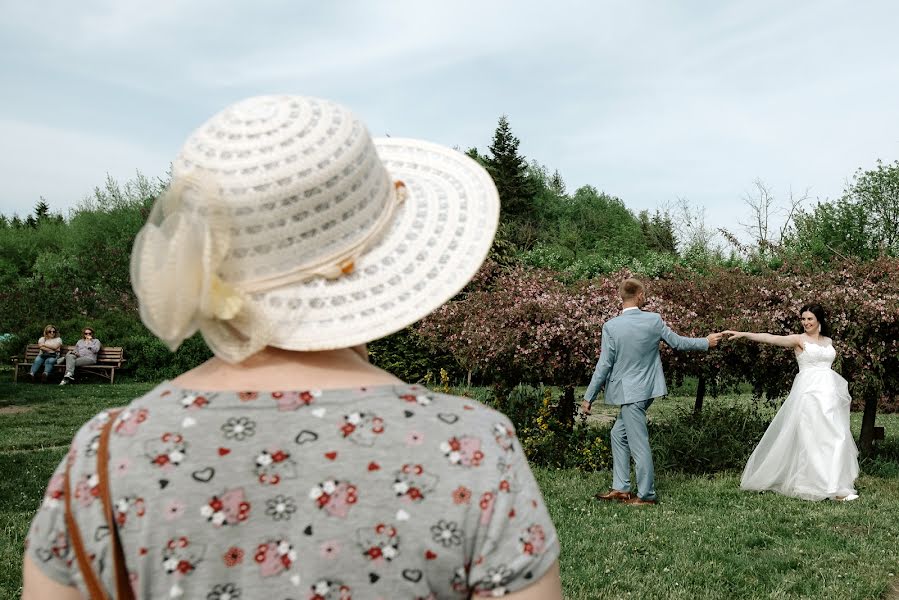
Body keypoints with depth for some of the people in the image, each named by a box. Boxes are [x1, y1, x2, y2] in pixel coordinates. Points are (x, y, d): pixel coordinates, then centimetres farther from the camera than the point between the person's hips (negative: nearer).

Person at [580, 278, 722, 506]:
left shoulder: (611, 326, -14)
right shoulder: (654, 320, -3)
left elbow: (604, 365, -12)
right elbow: (677, 342, 8)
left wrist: (589, 397, -4)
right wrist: (706, 342, 27)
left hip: (629, 392, -6)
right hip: (647, 388, 6)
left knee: (638, 444, 1)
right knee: (618, 434, 18)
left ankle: (647, 495, 10)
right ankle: (621, 488, 21)